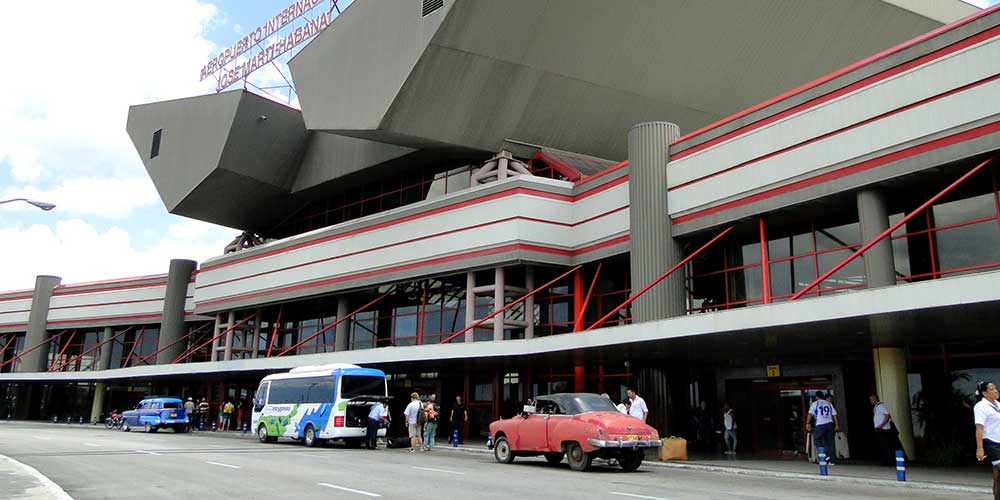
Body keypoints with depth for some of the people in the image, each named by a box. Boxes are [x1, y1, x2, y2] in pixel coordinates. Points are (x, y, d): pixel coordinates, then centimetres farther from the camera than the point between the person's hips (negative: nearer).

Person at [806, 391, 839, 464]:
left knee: (817, 440, 6)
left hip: (820, 425, -4)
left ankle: (825, 455, -9)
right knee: (830, 442, 7)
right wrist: (837, 425, 16)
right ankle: (832, 460, 8)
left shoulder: (815, 403, 5)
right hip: (830, 423, 4)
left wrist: (808, 423, -11)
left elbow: (810, 413, -7)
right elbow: (834, 415, 13)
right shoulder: (829, 403, 16)